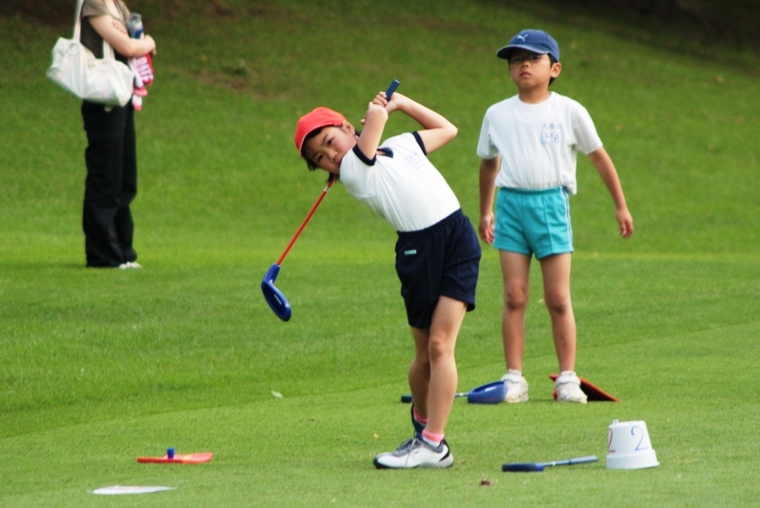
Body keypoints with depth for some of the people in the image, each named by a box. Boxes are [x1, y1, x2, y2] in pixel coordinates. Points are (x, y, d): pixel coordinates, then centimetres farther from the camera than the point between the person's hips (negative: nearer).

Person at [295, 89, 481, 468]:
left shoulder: (403, 144, 18)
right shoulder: (351, 170, -1)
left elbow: (447, 129, 34)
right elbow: (376, 116, -12)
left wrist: (401, 102, 31)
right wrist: (381, 110, 10)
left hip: (458, 239, 2)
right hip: (417, 249, -2)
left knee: (440, 343, -9)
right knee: (425, 353, 3)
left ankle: (433, 443, -11)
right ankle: (423, 423, 32)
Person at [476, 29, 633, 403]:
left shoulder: (569, 112, 2)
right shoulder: (497, 115, 8)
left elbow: (599, 157, 10)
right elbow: (489, 162, 21)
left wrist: (620, 206, 12)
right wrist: (485, 212, 24)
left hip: (551, 204, -1)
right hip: (511, 203, 1)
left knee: (558, 298, -1)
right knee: (514, 296, -2)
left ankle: (567, 379, 5)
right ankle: (514, 378, 0)